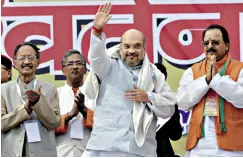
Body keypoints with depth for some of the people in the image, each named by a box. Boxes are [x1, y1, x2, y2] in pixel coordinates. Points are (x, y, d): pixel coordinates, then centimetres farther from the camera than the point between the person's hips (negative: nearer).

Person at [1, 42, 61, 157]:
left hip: (42, 152, 0)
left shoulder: (50, 89, 5)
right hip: (11, 152, 0)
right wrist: (25, 108, -16)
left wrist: (39, 102, -16)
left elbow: (54, 123, -2)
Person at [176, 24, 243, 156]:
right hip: (199, 146, 3)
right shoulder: (192, 71, 13)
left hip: (230, 146, -2)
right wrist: (206, 79, -8)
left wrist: (216, 78, -13)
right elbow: (182, 102, 1)